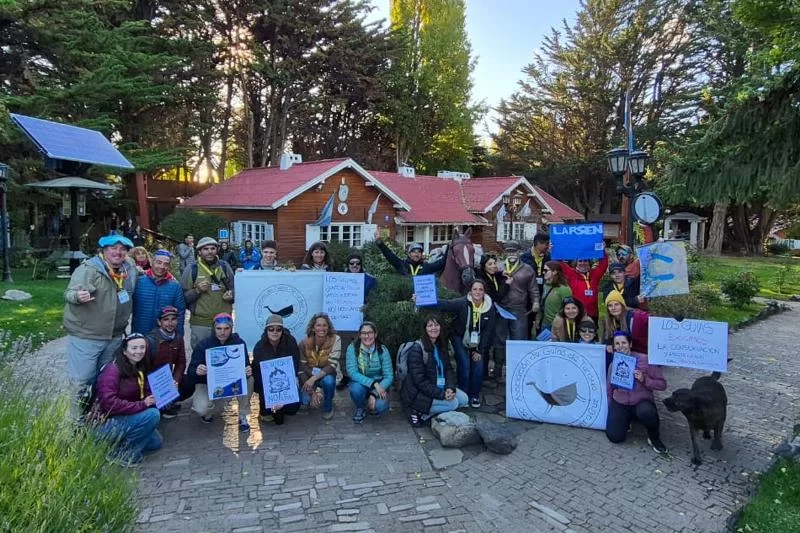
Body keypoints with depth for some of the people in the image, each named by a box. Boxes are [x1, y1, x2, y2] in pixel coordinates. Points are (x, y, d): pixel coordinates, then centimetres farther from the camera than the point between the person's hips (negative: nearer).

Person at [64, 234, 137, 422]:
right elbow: (69, 293, -20)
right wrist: (78, 296, -40)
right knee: (81, 380, -1)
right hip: (85, 335, -6)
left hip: (114, 336, 7)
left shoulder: (129, 271, 5)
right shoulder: (88, 269, -15)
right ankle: (77, 420, 15)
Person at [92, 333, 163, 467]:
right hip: (105, 424, -8)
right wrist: (142, 405, -29)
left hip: (123, 420, 8)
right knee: (152, 414, -26)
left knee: (156, 441, 6)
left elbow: (145, 394, 7)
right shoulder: (113, 370, -20)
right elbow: (109, 403, -28)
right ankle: (120, 453, -11)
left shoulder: (140, 369, 6)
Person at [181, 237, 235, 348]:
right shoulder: (192, 270, 0)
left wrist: (231, 296, -4)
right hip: (200, 324, -2)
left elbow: (234, 289, 17)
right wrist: (197, 291, -16)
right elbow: (183, 297, 0)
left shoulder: (225, 267, 6)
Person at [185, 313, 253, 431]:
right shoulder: (203, 345, -17)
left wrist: (248, 370, -38)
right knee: (202, 409, -29)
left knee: (248, 380, -29)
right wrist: (197, 371, -42)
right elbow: (191, 371, -17)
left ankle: (243, 417, -8)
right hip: (207, 383, -1)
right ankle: (207, 412, 12)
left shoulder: (239, 343, -14)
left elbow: (245, 365, -13)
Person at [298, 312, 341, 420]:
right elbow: (301, 369, -14)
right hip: (308, 376, 1)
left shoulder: (335, 340, -20)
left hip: (326, 375, -1)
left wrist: (314, 379, -35)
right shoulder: (304, 343, -17)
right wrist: (312, 392, -22)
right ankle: (311, 397, 16)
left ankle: (328, 408, -5)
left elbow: (332, 366, -24)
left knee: (328, 381, -35)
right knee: (305, 400, -23)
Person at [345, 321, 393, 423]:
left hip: (378, 385, 0)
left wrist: (374, 393, -28)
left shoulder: (382, 350, -13)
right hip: (360, 383, 0)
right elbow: (352, 372, -23)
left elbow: (389, 376, -15)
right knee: (356, 389, -34)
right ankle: (360, 409, 1)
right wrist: (374, 383, -33)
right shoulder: (352, 348, -15)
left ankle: (375, 407, 10)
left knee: (380, 405, -29)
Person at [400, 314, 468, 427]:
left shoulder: (441, 346, 7)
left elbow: (448, 369, 5)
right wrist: (441, 394, -25)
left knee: (464, 399, -4)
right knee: (453, 403, -21)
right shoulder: (417, 348, -18)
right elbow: (419, 380, -22)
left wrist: (450, 388, -15)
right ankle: (417, 412, -8)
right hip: (419, 392, -8)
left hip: (439, 387, 9)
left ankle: (427, 412, -1)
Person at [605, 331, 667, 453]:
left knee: (646, 412, -39)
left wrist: (644, 380, -22)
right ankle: (627, 420, 19)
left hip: (642, 402, -3)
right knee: (615, 437, -15)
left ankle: (654, 438, -6)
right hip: (620, 404, 3)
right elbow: (609, 390, 15)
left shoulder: (645, 360, -9)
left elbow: (662, 384, -7)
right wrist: (609, 410, 10)